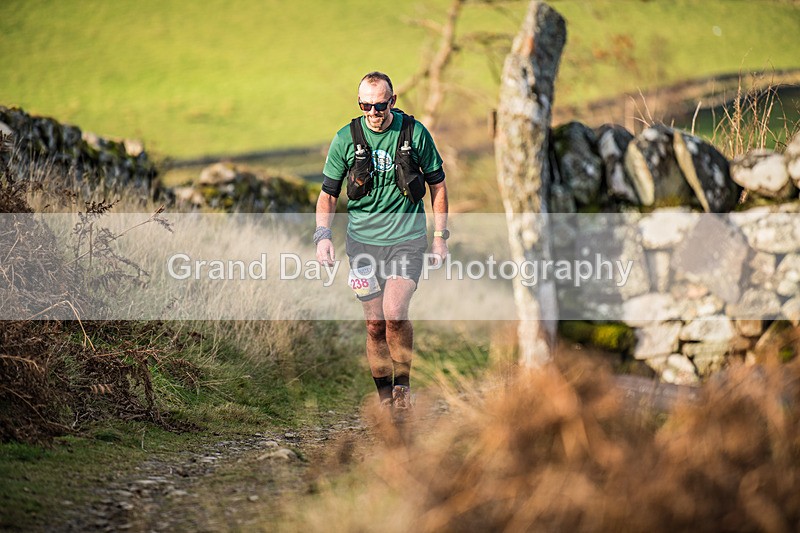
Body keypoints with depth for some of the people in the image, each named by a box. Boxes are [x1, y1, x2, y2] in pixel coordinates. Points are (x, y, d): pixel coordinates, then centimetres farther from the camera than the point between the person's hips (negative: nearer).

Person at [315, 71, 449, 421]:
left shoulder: (415, 133, -4)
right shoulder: (345, 139, -2)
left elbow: (437, 185, 7)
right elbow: (328, 193, 7)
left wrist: (440, 236, 4)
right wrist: (323, 235, -8)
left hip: (407, 238, -2)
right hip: (363, 241, 2)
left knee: (394, 313, -20)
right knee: (375, 325, 3)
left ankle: (403, 385, 3)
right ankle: (385, 399, 17)